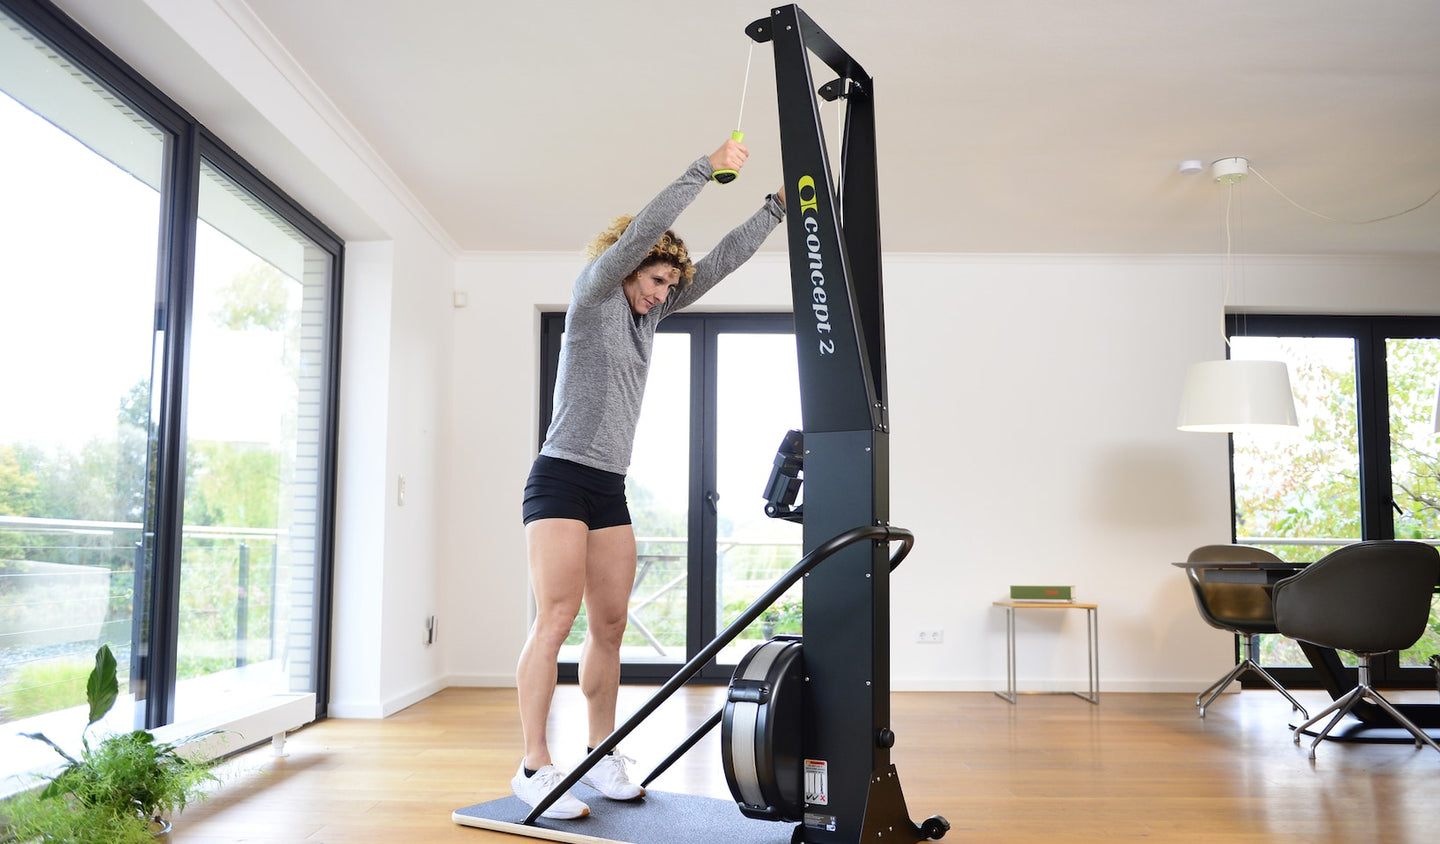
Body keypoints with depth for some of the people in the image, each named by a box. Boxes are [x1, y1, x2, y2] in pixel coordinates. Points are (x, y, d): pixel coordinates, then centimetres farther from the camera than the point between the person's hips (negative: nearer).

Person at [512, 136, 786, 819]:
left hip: (611, 488, 8)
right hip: (562, 476, -7)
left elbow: (719, 262, 15)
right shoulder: (592, 295, -2)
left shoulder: (647, 312, 16)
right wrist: (705, 169, -16)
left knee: (610, 624, 5)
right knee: (556, 618, -12)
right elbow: (639, 233, -16)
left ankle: (602, 757, 13)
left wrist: (778, 206, 12)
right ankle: (534, 768, -7)